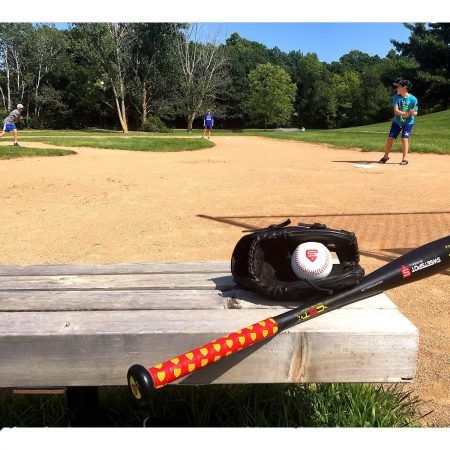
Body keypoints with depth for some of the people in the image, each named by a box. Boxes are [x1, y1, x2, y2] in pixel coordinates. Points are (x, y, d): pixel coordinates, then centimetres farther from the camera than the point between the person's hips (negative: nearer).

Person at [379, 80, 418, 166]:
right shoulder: (396, 97, -11)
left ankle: (405, 159, -6)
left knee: (404, 138, -15)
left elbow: (415, 113, -12)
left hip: (408, 123, -3)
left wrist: (413, 113, -36)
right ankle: (386, 156, 20)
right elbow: (396, 110, -20)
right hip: (397, 122, 3)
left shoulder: (413, 99, -16)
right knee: (390, 138, 3)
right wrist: (404, 113, -38)